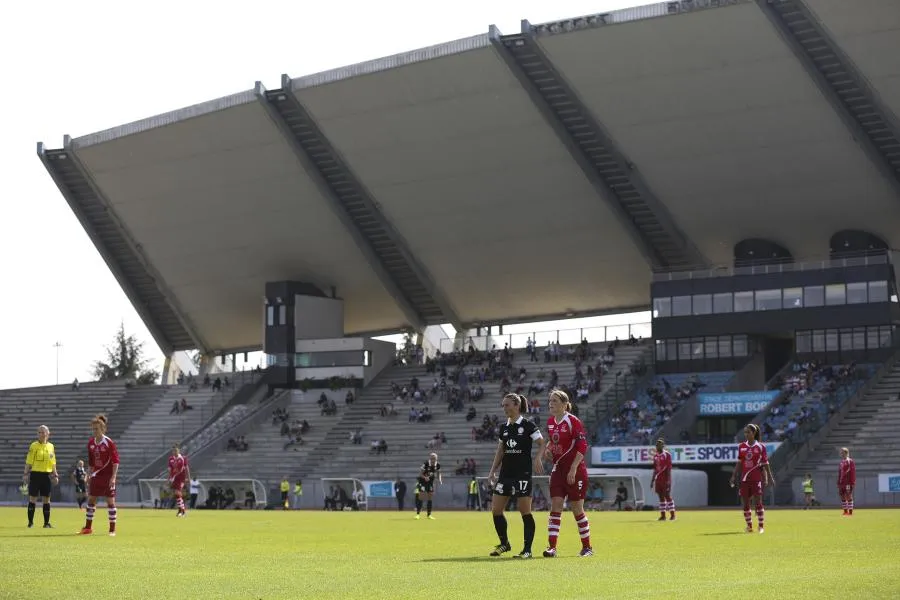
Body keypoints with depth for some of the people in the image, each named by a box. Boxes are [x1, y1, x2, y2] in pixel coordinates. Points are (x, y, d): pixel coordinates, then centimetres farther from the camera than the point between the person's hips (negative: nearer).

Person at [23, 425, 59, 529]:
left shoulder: (51, 446, 8)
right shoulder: (33, 446, -1)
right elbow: (29, 461, -2)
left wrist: (55, 475, 9)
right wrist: (26, 473, -9)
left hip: (47, 475, 3)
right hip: (35, 474, -3)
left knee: (46, 499, 3)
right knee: (32, 498, -1)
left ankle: (46, 522, 8)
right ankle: (30, 522, 5)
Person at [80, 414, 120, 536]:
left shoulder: (109, 443, -12)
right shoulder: (91, 443, 6)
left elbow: (115, 461, -13)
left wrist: (113, 477, -19)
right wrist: (88, 476, 13)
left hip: (108, 476, -6)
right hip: (96, 476, 6)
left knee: (110, 501, -3)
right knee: (91, 500, 6)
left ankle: (112, 529, 3)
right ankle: (88, 527, 15)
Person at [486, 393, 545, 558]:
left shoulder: (527, 425, -6)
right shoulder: (504, 427, 12)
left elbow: (542, 444, -7)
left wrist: (537, 458, -24)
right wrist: (492, 471, 11)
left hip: (522, 474, -7)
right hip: (505, 473, 7)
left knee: (525, 511, -5)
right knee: (496, 509, 3)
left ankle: (527, 549, 1)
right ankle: (504, 544, 20)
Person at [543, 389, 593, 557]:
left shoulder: (573, 421, -14)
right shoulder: (550, 422, 8)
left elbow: (583, 446, -17)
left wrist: (573, 469, -22)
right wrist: (548, 448, 3)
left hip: (575, 470, -6)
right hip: (558, 468, 6)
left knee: (577, 509, 2)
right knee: (555, 507, -4)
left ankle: (587, 547, 16)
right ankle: (552, 547, -7)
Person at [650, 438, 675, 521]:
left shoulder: (667, 455, -8)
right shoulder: (655, 456, 13)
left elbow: (669, 468, -12)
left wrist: (668, 480, -19)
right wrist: (652, 480, 15)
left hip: (665, 479, -7)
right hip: (658, 479, 7)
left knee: (667, 496, -6)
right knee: (661, 497, 6)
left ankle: (672, 514, 0)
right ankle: (662, 515, 7)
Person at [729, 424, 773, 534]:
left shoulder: (761, 446, -1)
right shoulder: (742, 446, 8)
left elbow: (765, 463, 2)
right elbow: (739, 463, 12)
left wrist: (769, 477, 0)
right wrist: (733, 476, 7)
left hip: (756, 478, -4)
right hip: (744, 478, 4)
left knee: (758, 502, -7)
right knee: (745, 503, 2)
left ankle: (761, 526, -1)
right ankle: (749, 526, 10)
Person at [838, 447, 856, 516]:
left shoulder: (850, 461, -7)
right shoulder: (841, 462, 16)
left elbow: (853, 472, -12)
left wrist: (852, 483, -17)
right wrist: (838, 483, 16)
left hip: (848, 483, -8)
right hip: (842, 483, 8)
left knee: (848, 496, -7)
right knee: (842, 496, 7)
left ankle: (850, 512, -4)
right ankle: (845, 511, 13)